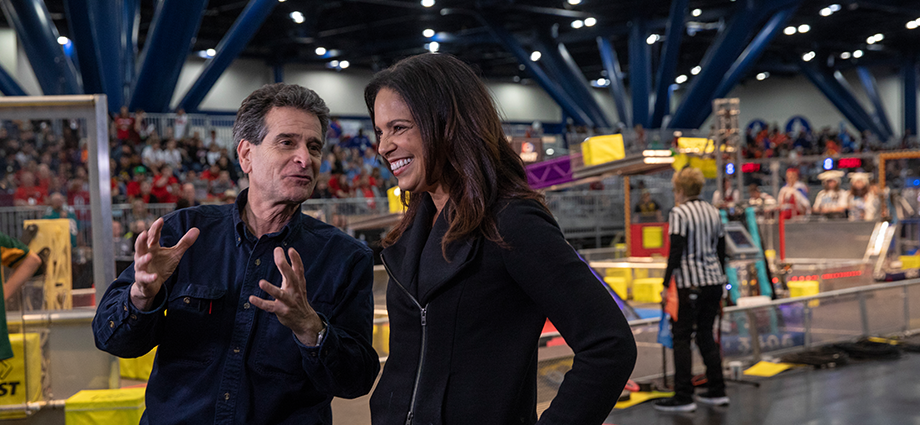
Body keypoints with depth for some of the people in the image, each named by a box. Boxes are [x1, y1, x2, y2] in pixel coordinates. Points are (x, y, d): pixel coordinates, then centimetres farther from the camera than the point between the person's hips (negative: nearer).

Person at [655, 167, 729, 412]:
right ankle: (717, 392, 16)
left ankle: (683, 397, -3)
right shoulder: (713, 212, 12)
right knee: (705, 334, 15)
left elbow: (676, 252, -14)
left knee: (681, 337, -1)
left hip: (689, 284, -7)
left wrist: (666, 284, -9)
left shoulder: (679, 213, -9)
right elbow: (721, 249, 16)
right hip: (714, 281, 7)